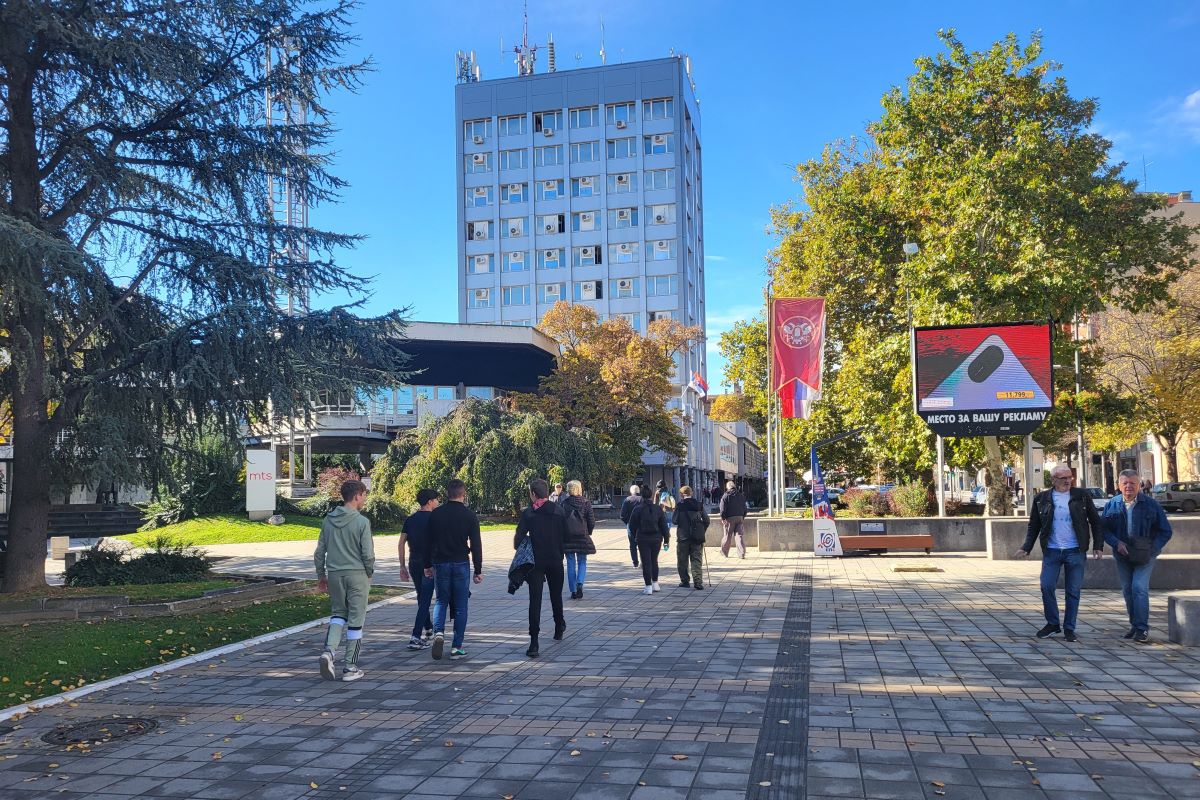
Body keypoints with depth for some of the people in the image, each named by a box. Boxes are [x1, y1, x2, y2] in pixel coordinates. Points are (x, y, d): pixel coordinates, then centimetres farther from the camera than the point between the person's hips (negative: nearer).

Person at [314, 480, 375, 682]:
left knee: (338, 613, 19)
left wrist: (321, 576, 18)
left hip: (334, 574, 5)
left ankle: (329, 651, -5)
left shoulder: (328, 520, 4)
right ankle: (350, 667, 9)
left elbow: (319, 551, 8)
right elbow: (368, 554, -12)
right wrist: (370, 573, 6)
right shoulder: (362, 522, -12)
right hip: (357, 574, -4)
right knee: (355, 620, 5)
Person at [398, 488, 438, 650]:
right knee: (425, 600, -4)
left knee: (422, 598, 20)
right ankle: (416, 638, -10)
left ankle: (429, 631, 33)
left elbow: (402, 542, 6)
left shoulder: (410, 519, 7)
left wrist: (402, 566, 10)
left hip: (414, 563, 6)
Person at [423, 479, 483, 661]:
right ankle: (457, 647, 6)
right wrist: (478, 571, 2)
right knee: (460, 606, 5)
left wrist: (427, 565, 15)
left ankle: (438, 632, -9)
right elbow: (476, 545, -4)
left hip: (440, 564, 2)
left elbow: (428, 542, 5)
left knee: (441, 601, 16)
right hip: (461, 564, -2)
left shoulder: (435, 514, 1)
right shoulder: (469, 515, -5)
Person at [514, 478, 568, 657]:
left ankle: (534, 643, -12)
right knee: (556, 596, 22)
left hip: (535, 562, -2)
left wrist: (520, 548, 9)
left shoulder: (528, 513, -7)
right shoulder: (558, 510, 0)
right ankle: (559, 629, 39)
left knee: (535, 600, -4)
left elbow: (518, 539, -11)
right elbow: (565, 536, 2)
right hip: (555, 560, 3)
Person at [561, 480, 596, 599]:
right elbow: (592, 520, -3)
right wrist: (588, 532, 13)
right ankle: (580, 583, -12)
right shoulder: (586, 503, -3)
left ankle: (573, 591, 9)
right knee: (582, 562, 12)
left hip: (567, 536, 0)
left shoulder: (564, 503, -5)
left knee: (571, 563, 8)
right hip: (582, 536, 0)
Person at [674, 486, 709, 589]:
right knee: (697, 560, 5)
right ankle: (698, 582, -5)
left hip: (683, 537, -2)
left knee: (682, 560, 10)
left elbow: (675, 520, -6)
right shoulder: (699, 505, 2)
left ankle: (685, 581, 12)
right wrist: (702, 531, 14)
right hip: (697, 537, 2)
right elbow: (706, 520, 3)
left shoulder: (680, 505, -7)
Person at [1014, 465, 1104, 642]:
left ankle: (1069, 629, 15)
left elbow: (1095, 521, 7)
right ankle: (1052, 624, 17)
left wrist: (1098, 545, -1)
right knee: (1046, 587, -3)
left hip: (1076, 552, -1)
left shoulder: (1082, 496, 3)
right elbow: (1033, 526, 8)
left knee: (1073, 591, 4)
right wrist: (1026, 548, -1)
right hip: (1051, 551, 1)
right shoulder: (1041, 499, 3)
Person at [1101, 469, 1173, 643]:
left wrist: (1152, 550, -11)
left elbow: (1165, 531, -1)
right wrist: (1117, 543, -14)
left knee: (1139, 588, -14)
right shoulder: (1112, 505, 1)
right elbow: (1104, 528, 3)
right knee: (1127, 590, 10)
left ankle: (1142, 629, -7)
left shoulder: (1150, 504, -6)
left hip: (1145, 555, -3)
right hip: (1122, 555, 3)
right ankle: (1134, 626, 23)